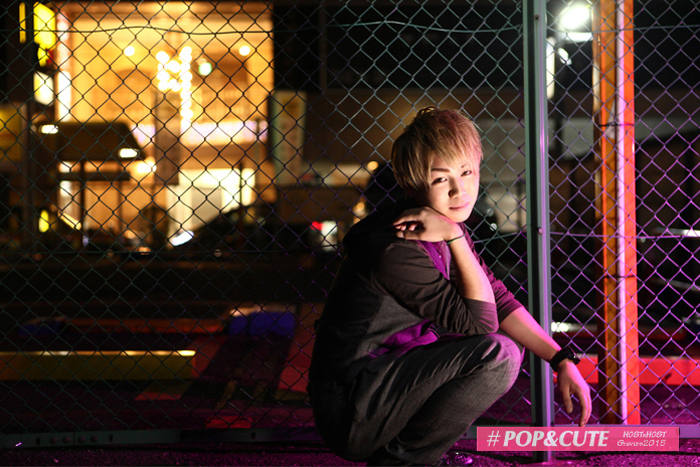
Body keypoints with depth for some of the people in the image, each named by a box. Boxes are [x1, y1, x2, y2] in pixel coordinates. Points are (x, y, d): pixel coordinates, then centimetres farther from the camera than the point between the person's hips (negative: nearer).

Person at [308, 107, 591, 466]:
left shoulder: (445, 227, 5)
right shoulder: (397, 249, -23)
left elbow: (500, 301, 8)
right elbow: (481, 322, -20)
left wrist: (562, 361, 0)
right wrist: (454, 237, -22)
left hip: (387, 377, 9)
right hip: (350, 413, -9)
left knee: (511, 346, 13)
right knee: (496, 355, -22)